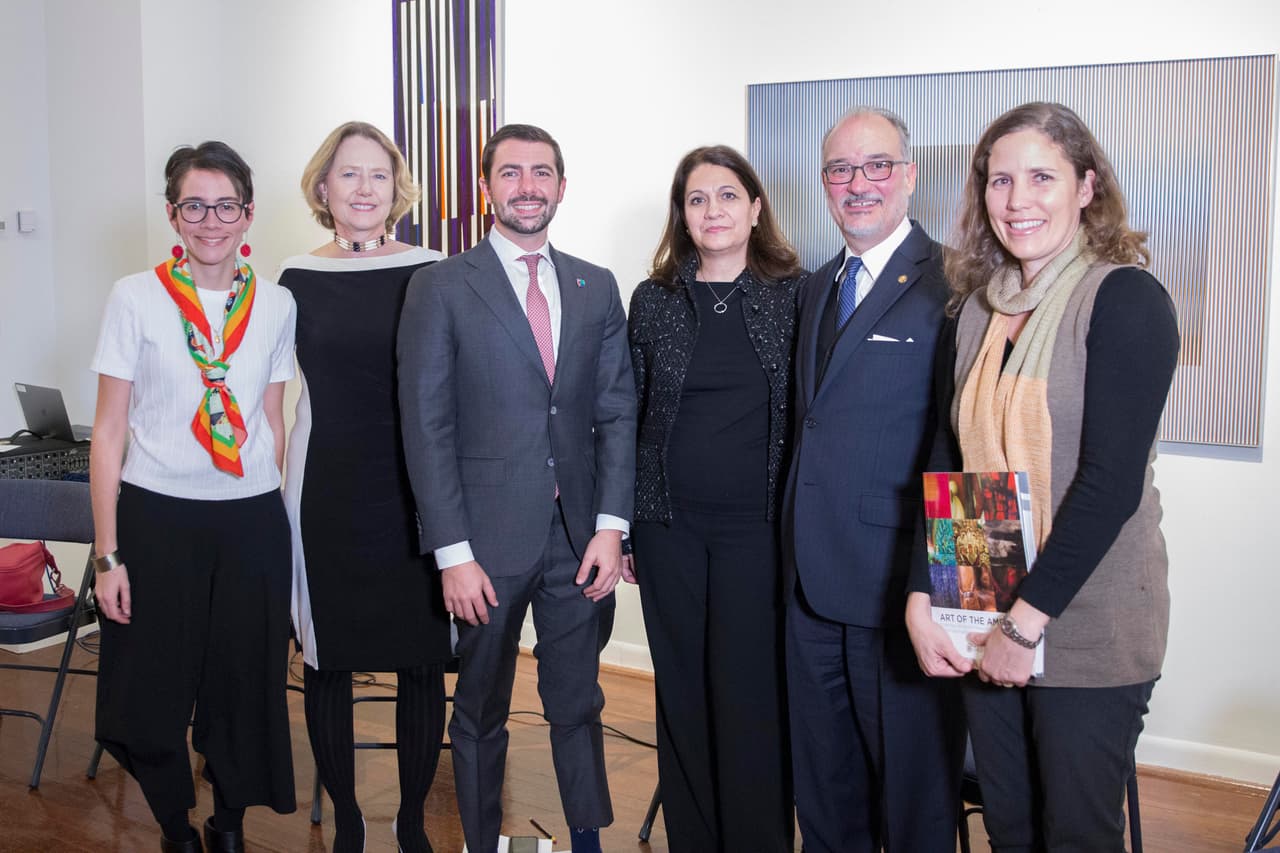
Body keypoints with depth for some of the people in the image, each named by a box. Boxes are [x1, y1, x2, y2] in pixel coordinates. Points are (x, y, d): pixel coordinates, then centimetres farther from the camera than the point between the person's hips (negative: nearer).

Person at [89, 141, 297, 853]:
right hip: (156, 518, -2)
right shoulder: (136, 299, -4)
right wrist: (108, 553, -6)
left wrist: (274, 518, 11)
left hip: (252, 520, 2)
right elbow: (109, 431, -3)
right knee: (153, 694, 7)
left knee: (244, 688, 10)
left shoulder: (276, 305, 3)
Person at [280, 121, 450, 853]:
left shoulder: (429, 274, -1)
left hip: (415, 489, -1)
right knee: (328, 661, 9)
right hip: (328, 490, 1)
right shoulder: (299, 279, 3)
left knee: (423, 664, 6)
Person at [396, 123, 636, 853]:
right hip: (490, 540, -2)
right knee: (482, 712, 12)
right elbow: (427, 427, -6)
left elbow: (618, 413, 6)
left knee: (578, 704, 13)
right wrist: (454, 552, -11)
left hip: (580, 538, 3)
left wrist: (611, 526, -4)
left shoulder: (597, 287, 8)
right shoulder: (441, 287, -2)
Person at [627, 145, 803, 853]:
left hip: (758, 527, -2)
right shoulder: (652, 300, 5)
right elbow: (630, 414, 8)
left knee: (752, 699, 1)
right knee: (682, 694, 11)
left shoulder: (794, 295, 0)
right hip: (669, 527, 2)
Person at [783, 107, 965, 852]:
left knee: (913, 789, 11)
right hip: (815, 580, 7)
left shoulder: (950, 285, -12)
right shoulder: (816, 288, 13)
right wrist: (798, 546, 10)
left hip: (902, 581, -7)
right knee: (823, 780, 21)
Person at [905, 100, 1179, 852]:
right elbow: (946, 461, 4)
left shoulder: (1127, 301, -11)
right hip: (983, 623, 5)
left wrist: (1028, 620, -18)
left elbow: (1112, 479, -18)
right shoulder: (979, 308, 7)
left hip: (1088, 633, -5)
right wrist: (922, 600, -6)